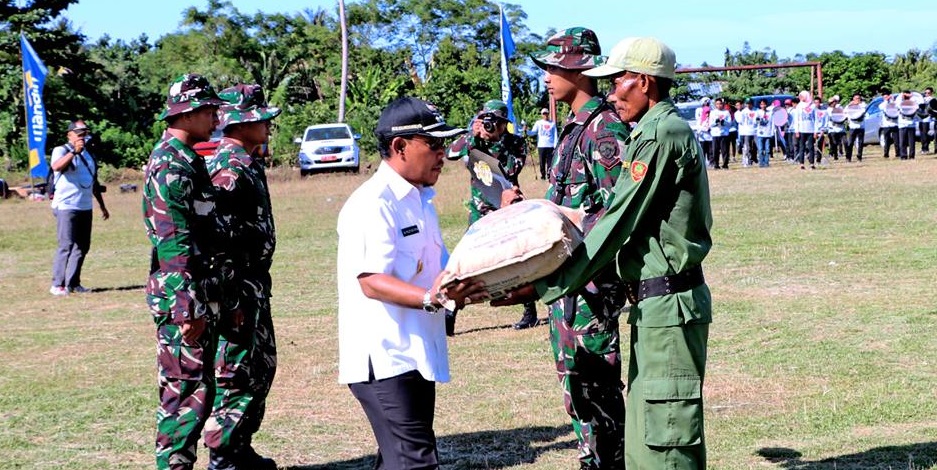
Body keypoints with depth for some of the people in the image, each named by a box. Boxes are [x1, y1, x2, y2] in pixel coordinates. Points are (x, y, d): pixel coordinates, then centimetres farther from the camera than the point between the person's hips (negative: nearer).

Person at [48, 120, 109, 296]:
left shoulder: (88, 155, 18)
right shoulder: (61, 151, -4)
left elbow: (94, 183, 25)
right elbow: (56, 166, -28)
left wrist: (102, 206, 24)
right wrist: (74, 151, -39)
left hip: (85, 207, 7)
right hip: (66, 207, -7)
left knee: (82, 247, 8)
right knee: (66, 246, -11)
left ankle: (73, 283, 15)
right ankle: (57, 285, -6)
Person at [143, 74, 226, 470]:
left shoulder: (185, 159, 16)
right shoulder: (172, 165, -17)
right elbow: (174, 243, -22)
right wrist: (188, 307, -23)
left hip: (196, 292, 10)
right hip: (180, 295, -10)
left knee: (194, 385, 15)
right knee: (188, 390, -5)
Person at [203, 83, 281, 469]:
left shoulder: (249, 164, 13)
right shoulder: (229, 170, -18)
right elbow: (220, 238, -23)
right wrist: (230, 300, -24)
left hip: (255, 285, 10)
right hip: (237, 289, -10)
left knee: (261, 368, 17)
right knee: (234, 373, -3)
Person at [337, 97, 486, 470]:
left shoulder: (421, 201, 18)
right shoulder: (372, 203, -14)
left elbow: (440, 269, 24)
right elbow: (372, 282, -23)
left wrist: (471, 287, 6)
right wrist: (431, 298, -36)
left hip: (416, 356, 10)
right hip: (384, 360, -10)